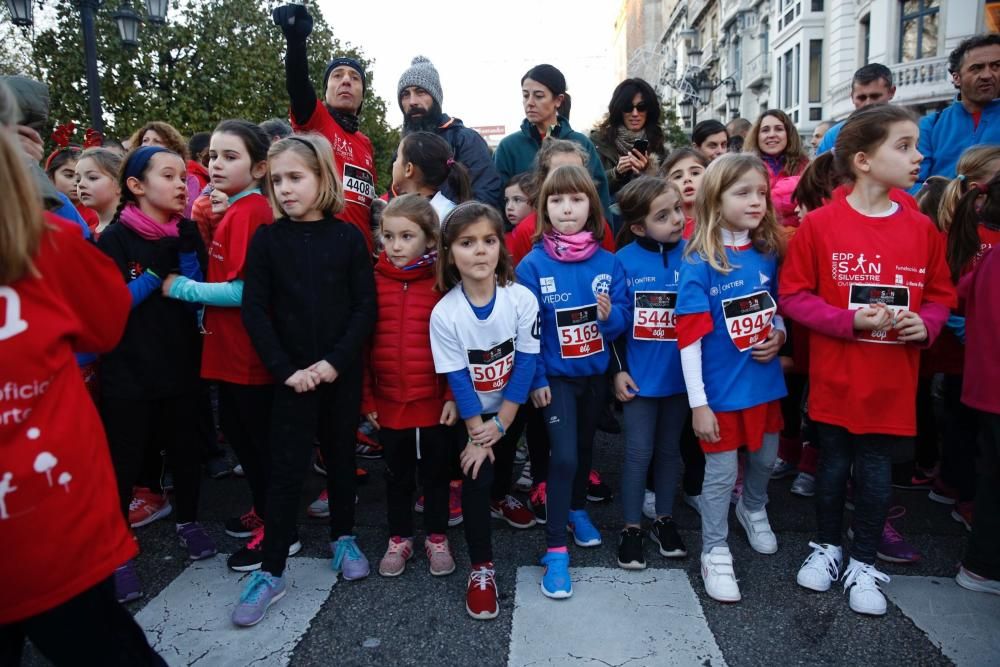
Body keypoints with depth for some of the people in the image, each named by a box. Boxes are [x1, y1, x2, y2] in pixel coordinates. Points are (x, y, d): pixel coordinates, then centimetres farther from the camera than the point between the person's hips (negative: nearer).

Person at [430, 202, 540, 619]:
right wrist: (477, 434, -16)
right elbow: (458, 380, -18)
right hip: (471, 413, -2)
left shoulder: (522, 300, -22)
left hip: (512, 407, 2)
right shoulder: (444, 314, -23)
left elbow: (525, 364, -17)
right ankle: (481, 568, 4)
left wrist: (500, 423, -17)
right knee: (476, 476, -10)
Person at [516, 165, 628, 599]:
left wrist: (610, 315, -24)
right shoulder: (533, 265, -13)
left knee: (585, 446, 19)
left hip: (595, 372, 4)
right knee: (563, 455, -11)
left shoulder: (608, 262, -5)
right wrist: (535, 378, -13)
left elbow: (621, 322, -2)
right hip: (555, 376, -4)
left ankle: (576, 510, 44)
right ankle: (555, 550, 1)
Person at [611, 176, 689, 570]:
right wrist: (618, 370, -6)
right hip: (640, 374, -2)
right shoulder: (624, 260, -10)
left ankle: (664, 519, 34)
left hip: (679, 372, 2)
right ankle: (631, 528, 21)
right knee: (639, 453, 5)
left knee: (670, 448, 16)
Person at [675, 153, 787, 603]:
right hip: (721, 389, -5)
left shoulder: (768, 254, -1)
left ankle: (752, 509, 53)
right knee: (721, 472, 7)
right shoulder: (699, 263, -17)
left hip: (765, 381, 6)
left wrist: (780, 335, -7)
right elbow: (689, 337, -18)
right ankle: (715, 553, 26)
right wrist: (698, 403, -18)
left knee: (765, 457, 23)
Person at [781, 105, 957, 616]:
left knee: (876, 472, 12)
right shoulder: (820, 223, -10)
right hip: (835, 377, -2)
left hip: (892, 381, 3)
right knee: (833, 465, 13)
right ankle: (827, 546, 36)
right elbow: (793, 295, -8)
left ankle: (863, 563, 31)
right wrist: (849, 321, -19)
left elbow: (941, 293, 11)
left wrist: (928, 322, -10)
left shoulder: (922, 228, 1)